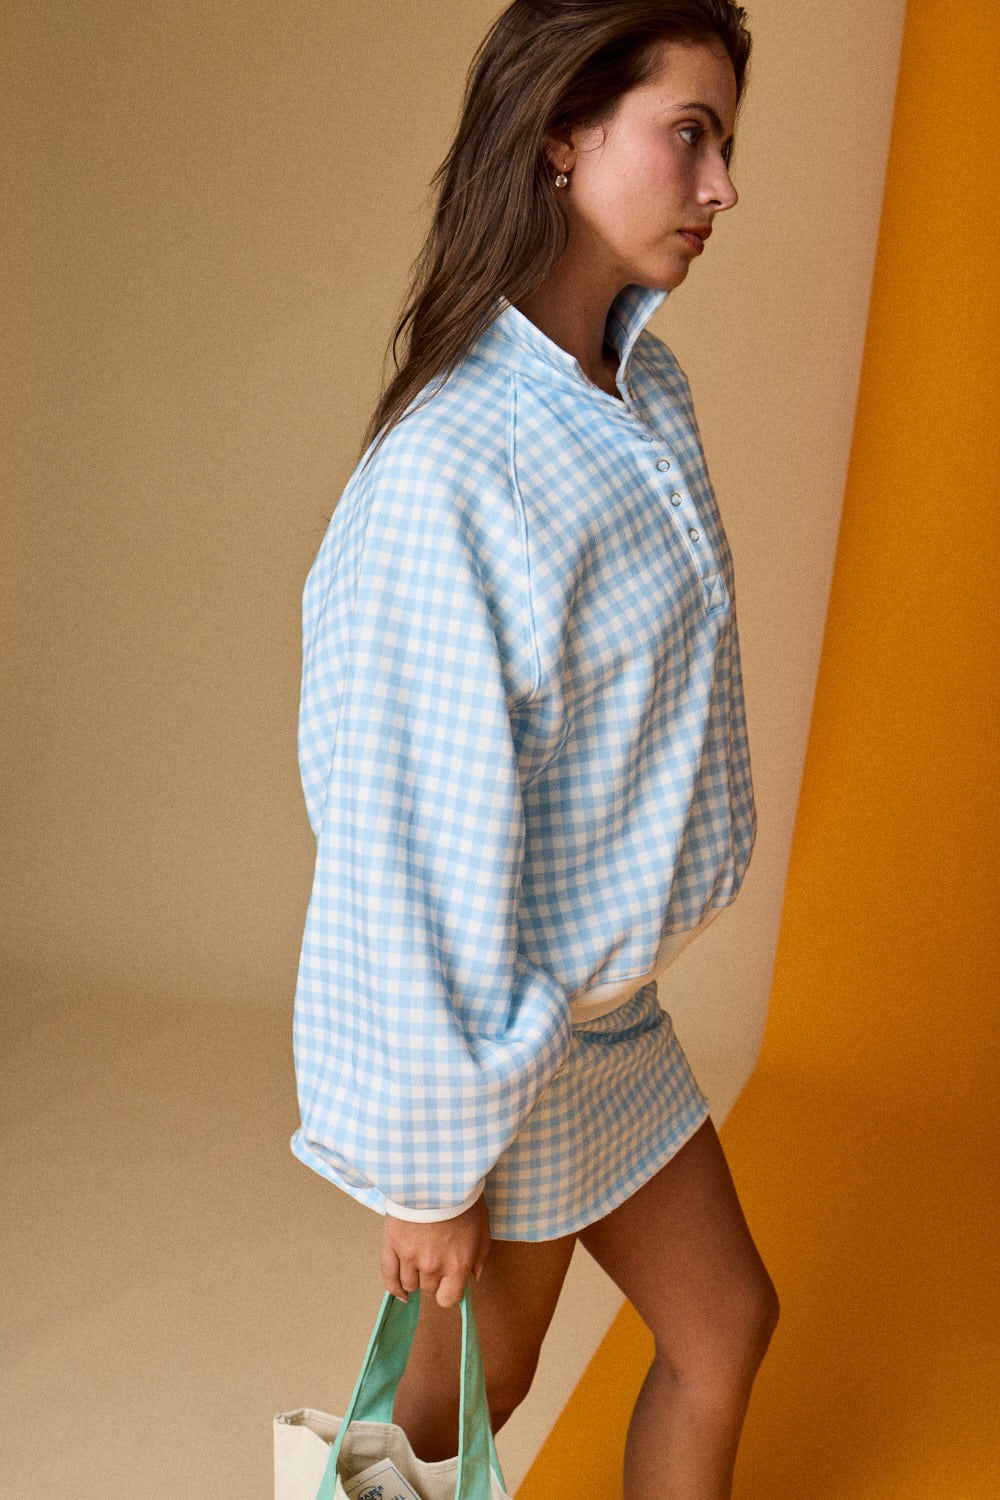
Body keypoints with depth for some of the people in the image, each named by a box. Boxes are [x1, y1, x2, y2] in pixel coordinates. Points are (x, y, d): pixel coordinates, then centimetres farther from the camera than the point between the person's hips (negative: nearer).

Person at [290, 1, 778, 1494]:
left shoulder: (646, 387, -1)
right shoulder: (442, 474, -29)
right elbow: (410, 849, -25)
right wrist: (430, 1167, -15)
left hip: (609, 1005, 8)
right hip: (483, 1032, -8)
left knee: (724, 1327, 22)